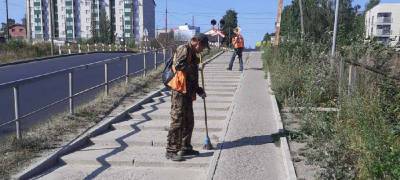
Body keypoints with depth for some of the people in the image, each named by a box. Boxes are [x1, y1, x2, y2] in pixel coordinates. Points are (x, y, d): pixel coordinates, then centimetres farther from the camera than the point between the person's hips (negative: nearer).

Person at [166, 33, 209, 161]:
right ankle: (171, 151, -2)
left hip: (188, 92, 10)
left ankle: (185, 148, 26)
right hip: (179, 91, -10)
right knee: (177, 121, -7)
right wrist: (192, 68, -14)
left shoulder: (192, 54, 22)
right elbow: (178, 65, -28)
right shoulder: (184, 49, -8)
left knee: (189, 122, 15)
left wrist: (198, 89, 18)